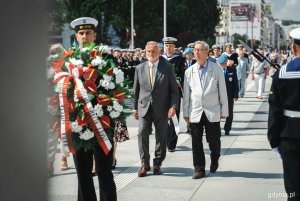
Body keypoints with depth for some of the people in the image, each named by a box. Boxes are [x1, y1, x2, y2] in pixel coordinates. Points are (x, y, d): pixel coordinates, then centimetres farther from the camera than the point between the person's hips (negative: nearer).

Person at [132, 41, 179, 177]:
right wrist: (135, 107, 10)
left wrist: (173, 106, -9)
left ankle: (157, 164, 18)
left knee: (161, 137, 4)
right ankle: (145, 163, -1)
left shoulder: (167, 68, 2)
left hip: (161, 109, -1)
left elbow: (174, 90, 2)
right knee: (142, 133, -12)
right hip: (144, 107, 1)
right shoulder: (140, 68, 7)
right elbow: (136, 90, 12)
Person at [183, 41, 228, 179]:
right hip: (195, 112, 2)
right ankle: (199, 169, 10)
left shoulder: (216, 69, 1)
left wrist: (224, 111, 2)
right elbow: (186, 94, 9)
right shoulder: (189, 71, 6)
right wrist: (185, 112, 7)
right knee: (196, 142, 1)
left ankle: (214, 161, 32)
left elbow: (222, 91, 3)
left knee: (213, 140, 4)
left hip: (212, 112, -1)